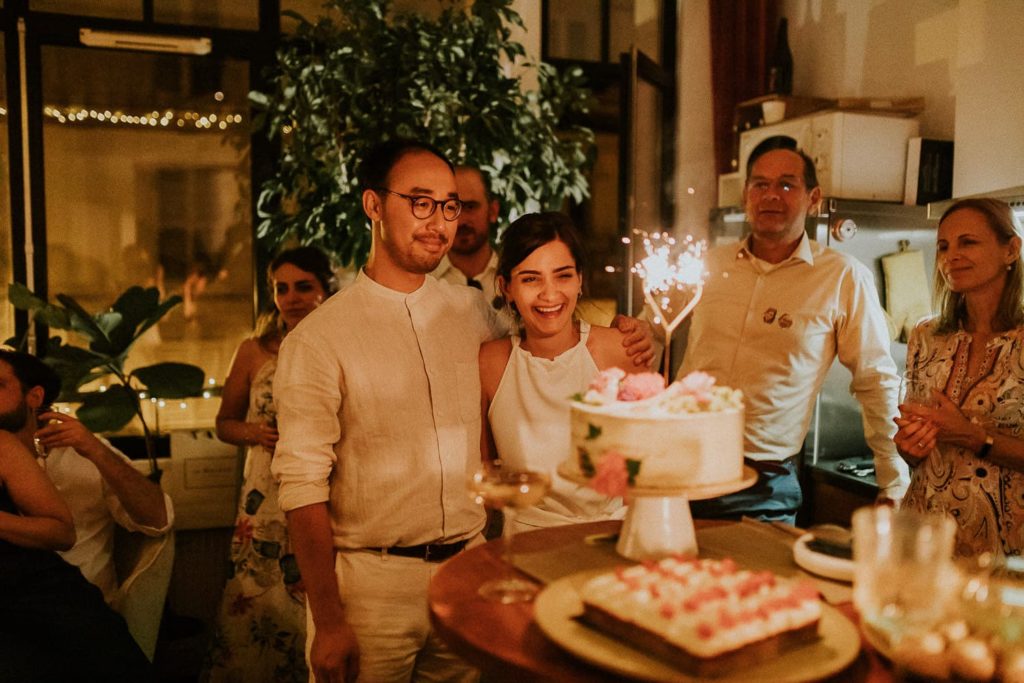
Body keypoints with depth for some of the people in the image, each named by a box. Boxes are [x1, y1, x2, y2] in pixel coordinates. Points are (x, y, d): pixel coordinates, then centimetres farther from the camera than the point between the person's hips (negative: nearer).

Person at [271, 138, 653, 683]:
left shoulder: (472, 312, 4)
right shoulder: (317, 339, -9)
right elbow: (304, 488, -10)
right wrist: (327, 622, -12)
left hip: (469, 569, 4)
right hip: (372, 581, -3)